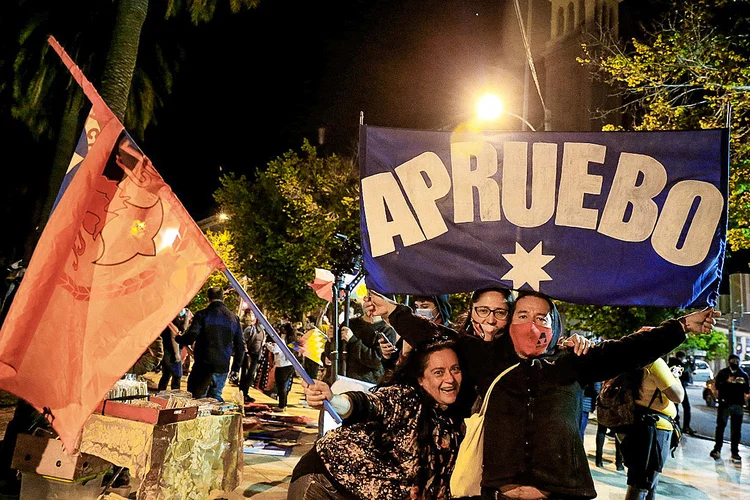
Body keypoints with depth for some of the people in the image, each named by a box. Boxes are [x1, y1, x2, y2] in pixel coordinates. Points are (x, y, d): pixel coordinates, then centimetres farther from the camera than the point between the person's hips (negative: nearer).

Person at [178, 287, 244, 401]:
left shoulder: (202, 315, -5)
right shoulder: (234, 318, 8)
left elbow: (189, 338, -12)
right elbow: (240, 346, 11)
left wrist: (178, 338, 11)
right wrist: (236, 367, 20)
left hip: (203, 367, -4)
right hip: (223, 368, 4)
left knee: (196, 400, 5)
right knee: (216, 397, 14)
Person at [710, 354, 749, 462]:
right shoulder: (723, 373, 5)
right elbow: (717, 386, -5)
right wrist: (727, 382, -21)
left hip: (738, 404, 2)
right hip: (725, 403, -2)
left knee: (736, 429, 5)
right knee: (720, 427, -2)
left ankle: (735, 452, 12)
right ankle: (717, 449, 2)